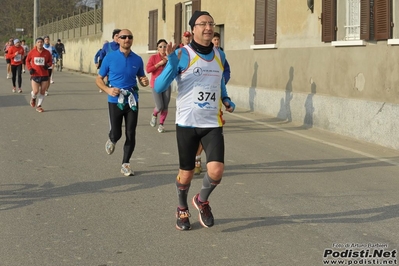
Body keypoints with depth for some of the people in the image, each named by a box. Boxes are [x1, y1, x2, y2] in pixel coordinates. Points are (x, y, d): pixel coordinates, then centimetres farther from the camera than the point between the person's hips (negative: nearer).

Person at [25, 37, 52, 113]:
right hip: (35, 74, -2)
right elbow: (27, 60, 10)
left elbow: (50, 61, 11)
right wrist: (30, 68, -4)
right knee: (36, 91, -10)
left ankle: (39, 106, 20)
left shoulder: (47, 53, -1)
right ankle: (33, 98, 26)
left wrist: (48, 65, -11)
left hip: (44, 75, 2)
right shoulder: (32, 52, -2)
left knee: (42, 92, 4)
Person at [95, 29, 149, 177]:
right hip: (115, 101, -2)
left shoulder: (137, 60, 1)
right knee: (116, 134, -1)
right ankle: (111, 140, 37)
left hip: (132, 101, 2)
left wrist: (144, 82, -11)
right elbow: (98, 79, 2)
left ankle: (126, 164, 14)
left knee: (130, 134, 1)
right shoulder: (110, 58, -5)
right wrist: (108, 90, -17)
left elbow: (141, 78, 14)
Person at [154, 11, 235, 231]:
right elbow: (158, 88, -13)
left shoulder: (219, 55, 7)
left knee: (216, 171, -12)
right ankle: (182, 210, 36)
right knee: (186, 174, 7)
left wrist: (226, 101, 8)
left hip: (212, 124, 3)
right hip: (187, 123, -3)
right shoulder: (182, 54, -8)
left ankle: (202, 201, 21)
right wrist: (172, 64, -27)